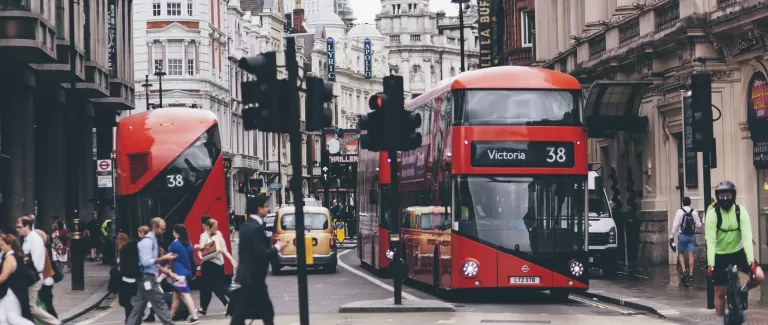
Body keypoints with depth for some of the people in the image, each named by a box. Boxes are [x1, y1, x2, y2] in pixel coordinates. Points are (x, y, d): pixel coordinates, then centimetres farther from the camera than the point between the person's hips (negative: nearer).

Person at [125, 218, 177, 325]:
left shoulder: (152, 240, 15)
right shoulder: (147, 241, -15)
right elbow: (146, 262, -23)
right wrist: (163, 258, -21)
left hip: (146, 278, 10)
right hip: (147, 278, -10)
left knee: (138, 307, 9)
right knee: (160, 304, -5)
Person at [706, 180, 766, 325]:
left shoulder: (741, 212, -16)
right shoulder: (712, 214, -19)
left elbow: (747, 237, -22)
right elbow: (710, 240, -23)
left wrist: (751, 261, -32)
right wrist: (710, 264, -32)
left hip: (738, 252, 1)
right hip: (720, 255, -1)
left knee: (759, 276, -20)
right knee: (720, 292, 0)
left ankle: (743, 291, 11)